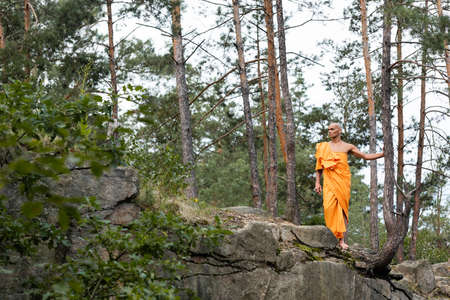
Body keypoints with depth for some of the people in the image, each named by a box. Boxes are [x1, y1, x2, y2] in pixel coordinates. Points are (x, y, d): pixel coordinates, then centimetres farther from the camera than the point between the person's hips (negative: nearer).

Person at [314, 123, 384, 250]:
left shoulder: (347, 147, 10)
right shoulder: (323, 147, 14)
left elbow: (366, 156, 12)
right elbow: (319, 166, 16)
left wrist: (383, 153, 4)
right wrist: (317, 183, 7)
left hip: (343, 180, -1)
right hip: (329, 181, 1)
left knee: (342, 208, -6)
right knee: (329, 207, -16)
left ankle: (342, 240, -6)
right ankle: (332, 235, -10)